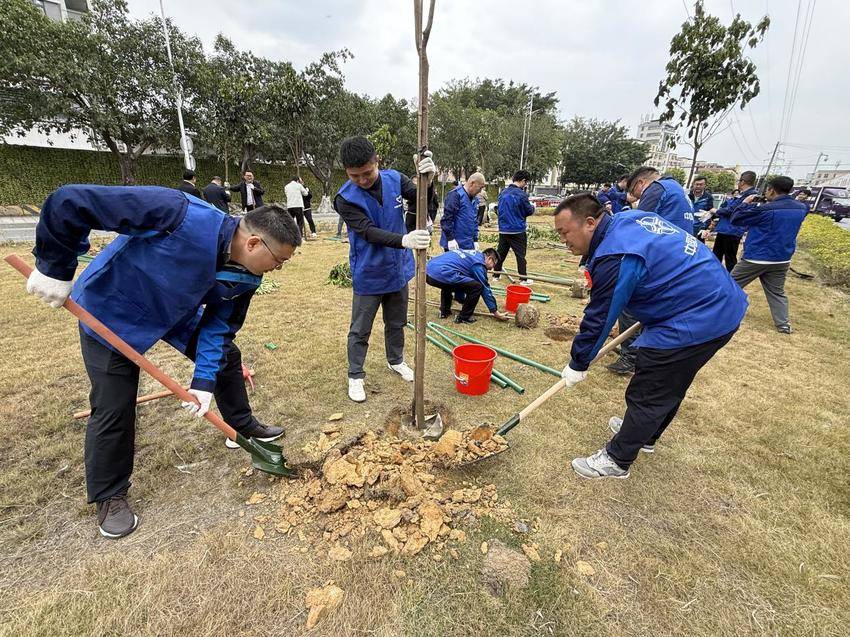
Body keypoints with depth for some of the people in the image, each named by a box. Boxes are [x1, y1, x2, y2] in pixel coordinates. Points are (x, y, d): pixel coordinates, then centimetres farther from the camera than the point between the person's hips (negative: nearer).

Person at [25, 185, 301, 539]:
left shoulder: (246, 276, -18)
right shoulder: (185, 217, -40)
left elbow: (218, 326, -9)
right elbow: (69, 202, -35)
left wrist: (204, 381, -17)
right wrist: (55, 267, -26)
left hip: (176, 311, 6)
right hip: (111, 312, -6)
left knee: (227, 356, 9)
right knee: (115, 408, -3)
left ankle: (243, 426, 33)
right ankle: (109, 496, 21)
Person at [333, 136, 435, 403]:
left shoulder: (395, 179, -7)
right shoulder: (345, 198, -18)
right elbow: (369, 232, -28)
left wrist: (427, 179, -34)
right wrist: (404, 240, -45)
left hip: (398, 269, 4)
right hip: (368, 275, -3)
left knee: (396, 323, 20)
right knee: (360, 330, 8)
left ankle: (396, 360, 43)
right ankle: (355, 376, 26)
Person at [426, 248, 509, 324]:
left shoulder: (471, 254, 29)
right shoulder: (478, 263, 3)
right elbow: (485, 288, 4)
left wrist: (462, 299, 49)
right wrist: (495, 312, 12)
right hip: (441, 274, -10)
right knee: (477, 287, -3)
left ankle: (444, 311, 31)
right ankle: (464, 317, 9)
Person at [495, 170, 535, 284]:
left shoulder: (503, 192, 3)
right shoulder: (521, 194, -16)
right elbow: (529, 211, -4)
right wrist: (533, 206, 15)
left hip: (503, 229, 5)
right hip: (518, 230, -5)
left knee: (501, 253, 15)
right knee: (520, 254, 5)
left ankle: (496, 274, 23)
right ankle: (523, 278, 11)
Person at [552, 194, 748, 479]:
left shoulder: (615, 257, -26)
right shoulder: (629, 218, 5)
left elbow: (598, 319, -18)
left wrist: (577, 365, -4)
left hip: (693, 321, -10)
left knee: (646, 396, 3)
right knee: (670, 386, 25)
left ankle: (616, 460, 20)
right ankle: (645, 435, 45)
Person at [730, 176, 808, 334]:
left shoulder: (766, 209, -19)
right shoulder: (801, 208, 4)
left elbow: (736, 219, -11)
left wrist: (745, 203, 3)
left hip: (755, 258, -6)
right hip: (782, 259, 6)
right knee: (777, 292, 15)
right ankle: (783, 324, 13)